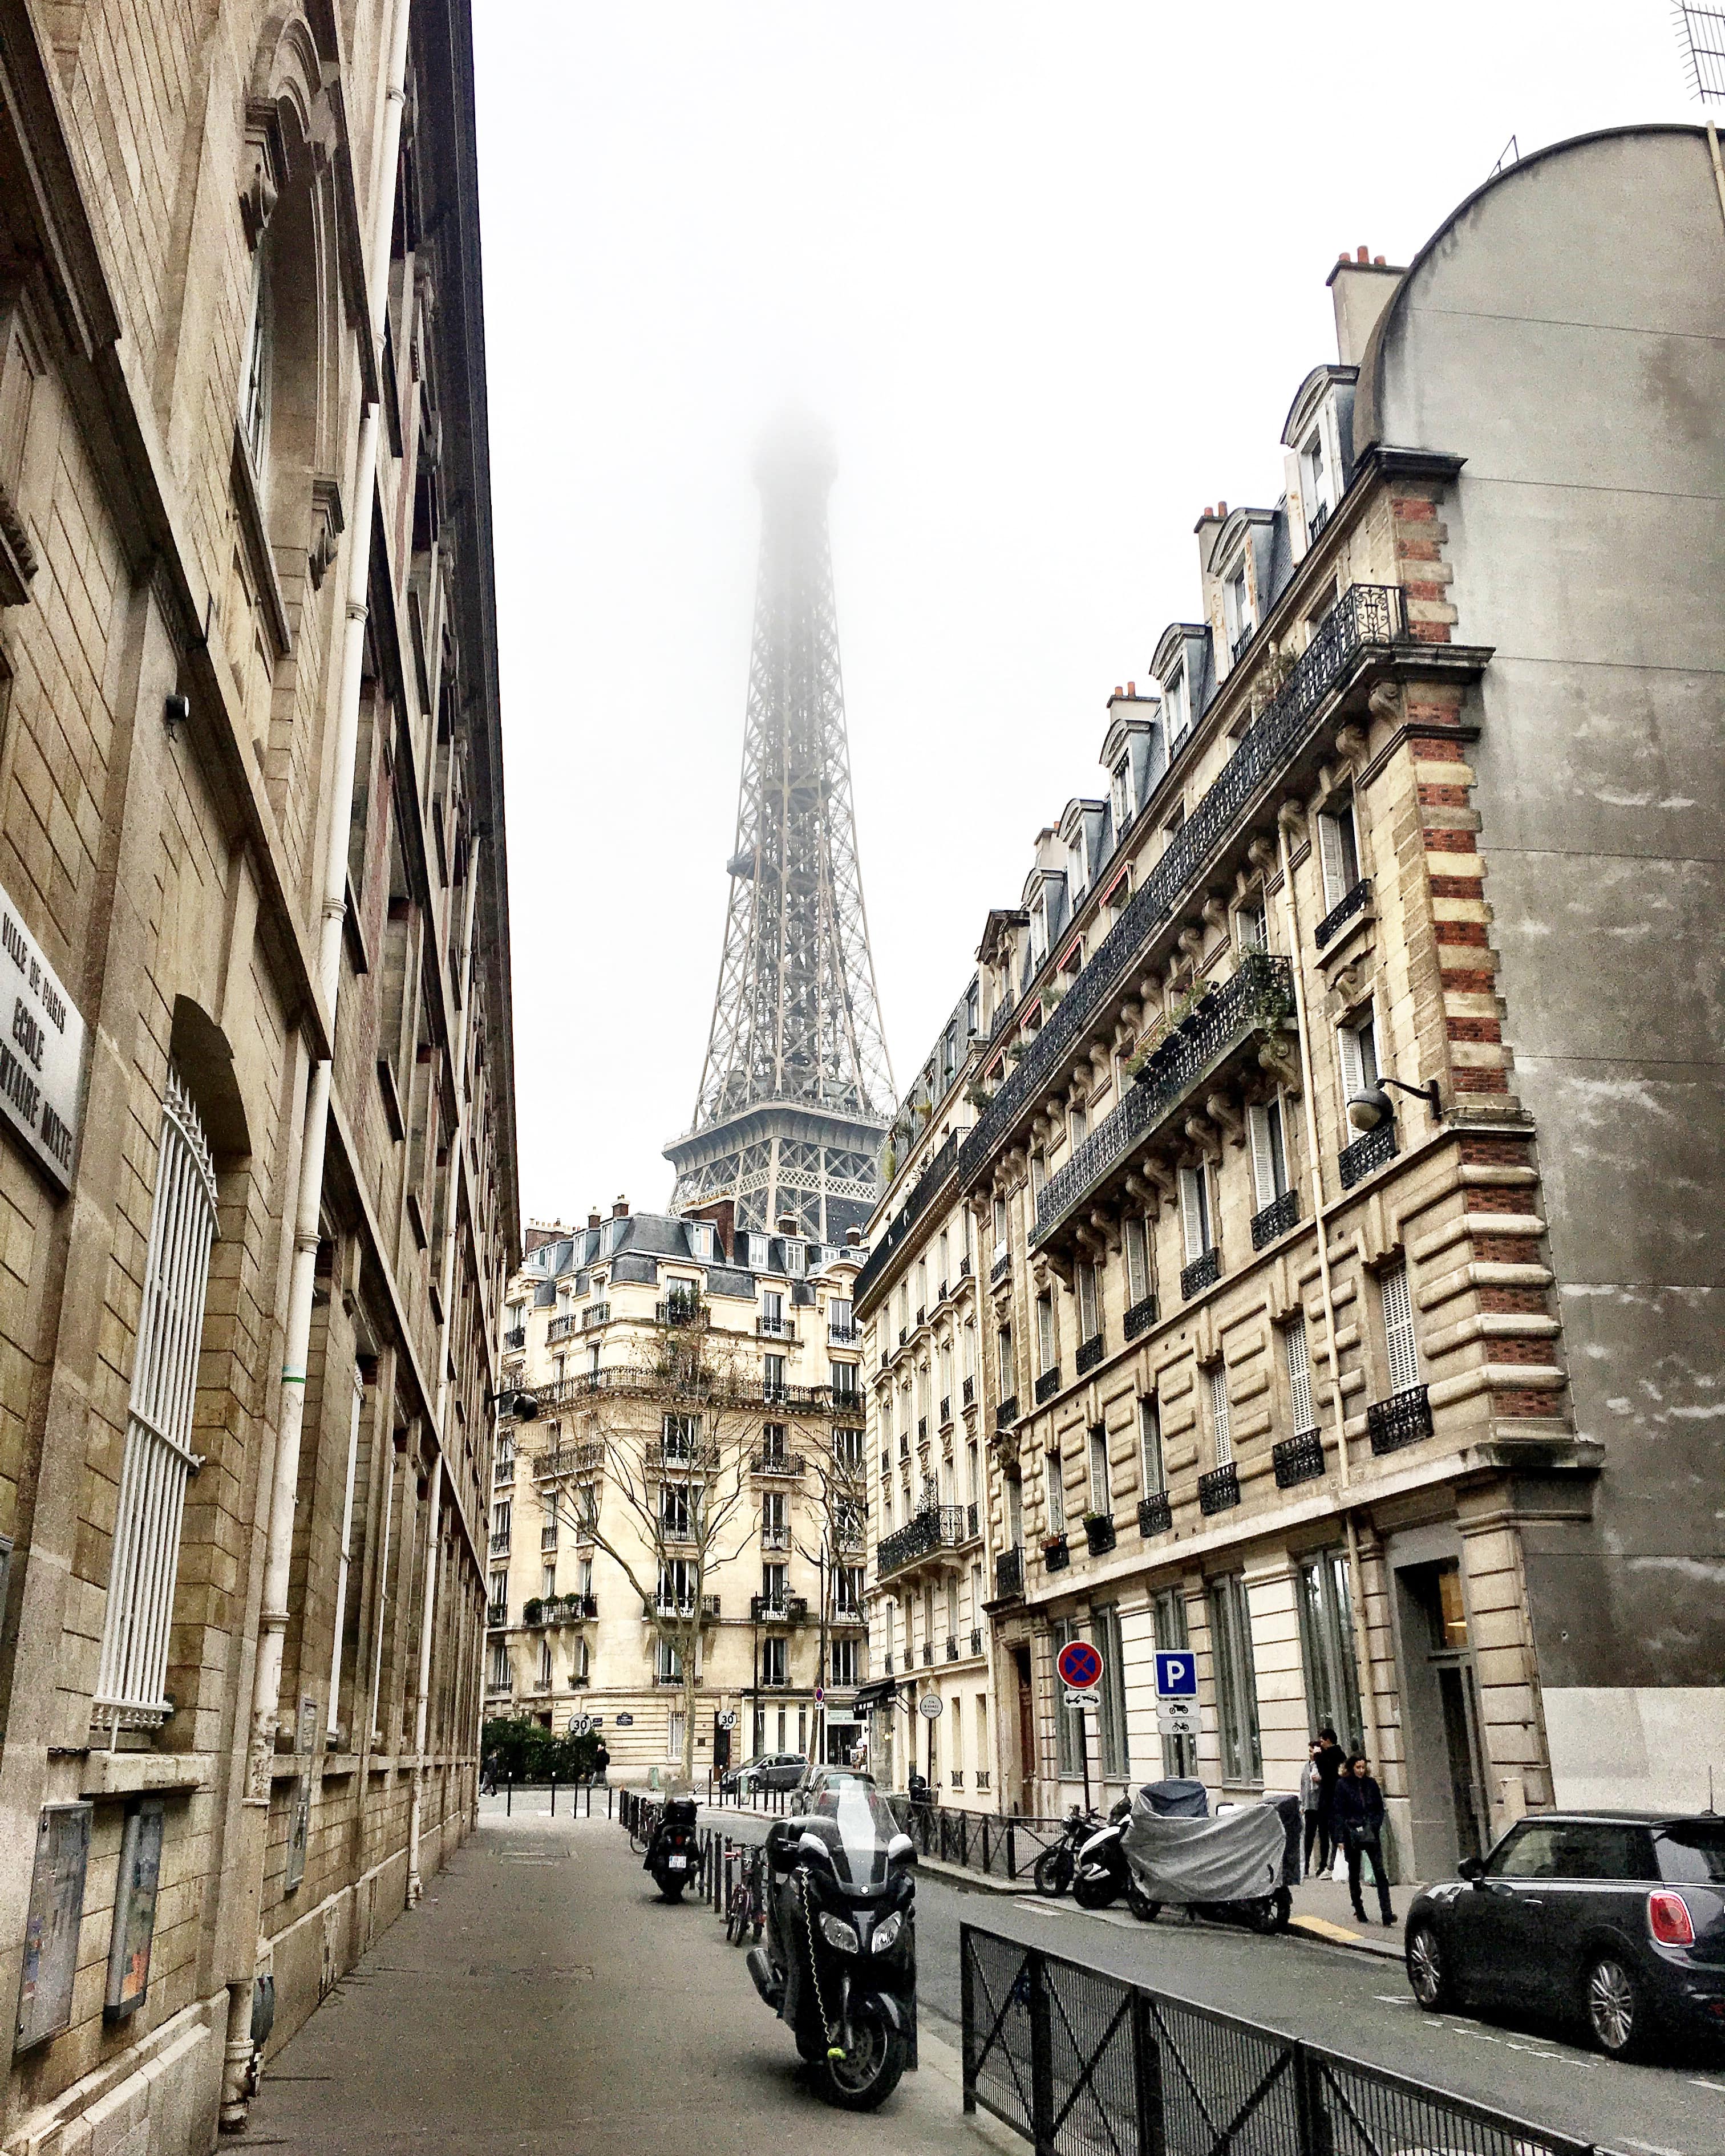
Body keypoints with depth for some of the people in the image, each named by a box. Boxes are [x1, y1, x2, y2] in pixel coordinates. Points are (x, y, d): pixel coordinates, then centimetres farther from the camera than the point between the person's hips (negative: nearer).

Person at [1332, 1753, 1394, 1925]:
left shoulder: (1371, 1783, 6)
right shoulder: (1343, 1785, -2)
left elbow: (1380, 1808, 12)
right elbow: (1339, 1813, -3)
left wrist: (1375, 1826, -4)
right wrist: (1341, 1838, -9)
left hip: (1371, 1834, 2)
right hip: (1352, 1835, -1)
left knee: (1380, 1872, -8)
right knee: (1354, 1874, 8)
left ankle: (1387, 1913, -11)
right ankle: (1359, 1910, 21)